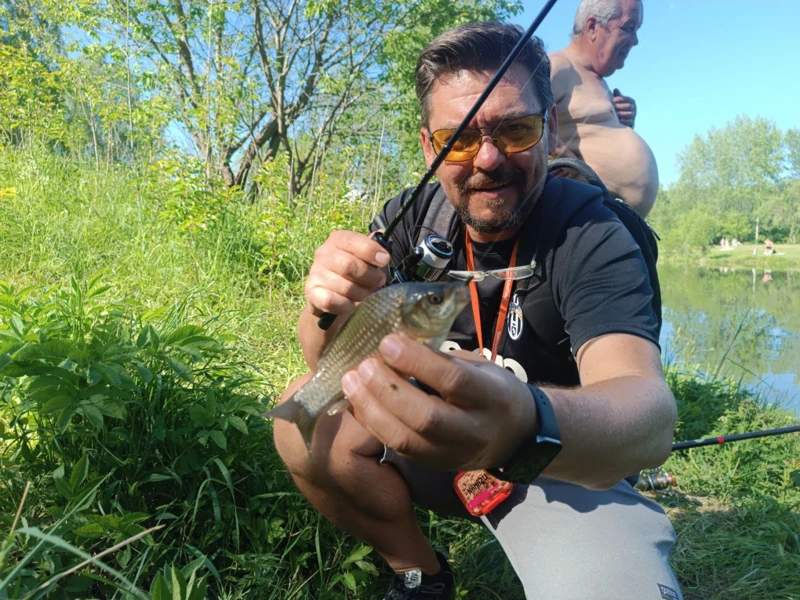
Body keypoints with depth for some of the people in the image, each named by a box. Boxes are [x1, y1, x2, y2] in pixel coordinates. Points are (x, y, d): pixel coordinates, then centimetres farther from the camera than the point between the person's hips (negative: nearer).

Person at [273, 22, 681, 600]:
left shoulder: (591, 236, -20)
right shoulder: (411, 218, -7)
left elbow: (652, 412, -35)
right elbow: (327, 357, -9)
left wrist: (526, 426, -58)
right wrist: (329, 305, -34)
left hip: (566, 469, -3)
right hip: (436, 440, 4)